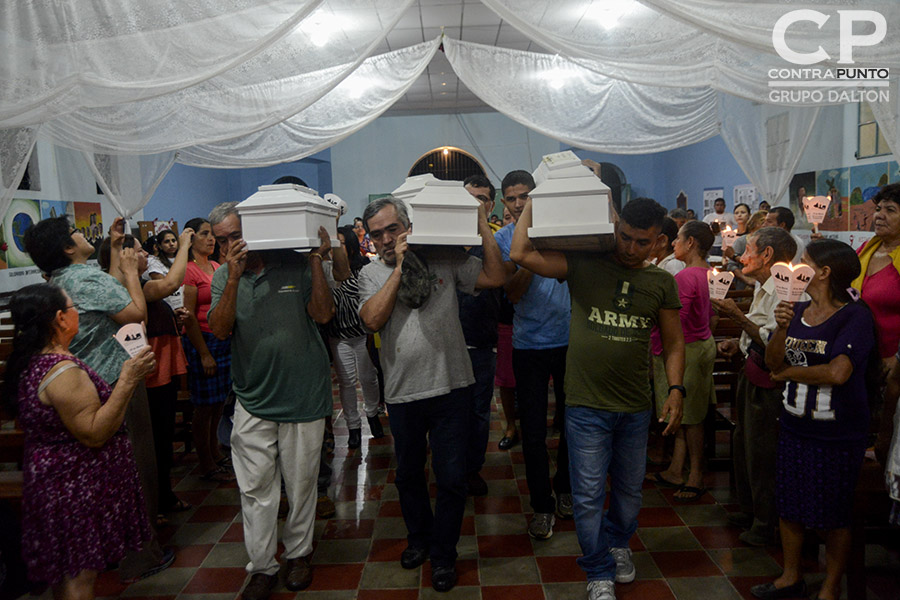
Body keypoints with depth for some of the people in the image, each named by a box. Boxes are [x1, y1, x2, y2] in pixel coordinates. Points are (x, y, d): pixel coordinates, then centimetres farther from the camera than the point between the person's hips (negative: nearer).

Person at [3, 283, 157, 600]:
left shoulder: (30, 363, 5)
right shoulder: (63, 371, -26)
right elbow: (94, 434, -27)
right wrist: (127, 382, -28)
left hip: (52, 478, 10)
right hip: (76, 487, -10)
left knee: (65, 572, 22)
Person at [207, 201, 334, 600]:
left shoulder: (294, 264, -5)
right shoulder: (223, 277, 3)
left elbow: (323, 314, -11)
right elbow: (220, 330, -9)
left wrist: (316, 263, -19)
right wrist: (234, 279, -20)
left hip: (303, 395, -2)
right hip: (253, 400, 2)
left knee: (301, 483, 12)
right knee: (256, 488, 7)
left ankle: (299, 553, 34)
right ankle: (261, 567, 23)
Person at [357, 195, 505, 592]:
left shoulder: (445, 259, -1)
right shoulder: (372, 274, 2)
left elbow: (495, 277, -8)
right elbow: (372, 319, -15)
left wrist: (481, 223, -11)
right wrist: (400, 267, -16)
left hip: (449, 388, -1)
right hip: (402, 392, 2)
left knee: (452, 477, 6)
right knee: (409, 474, 20)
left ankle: (443, 554, 27)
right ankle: (419, 538, 44)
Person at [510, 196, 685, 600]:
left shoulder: (662, 283, 4)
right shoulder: (584, 266, -6)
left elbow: (673, 343, 9)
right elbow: (521, 254, -17)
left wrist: (676, 390, -2)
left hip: (636, 408, 3)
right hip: (587, 406, -3)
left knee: (629, 490, 20)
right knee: (589, 496, 4)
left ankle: (618, 543, 49)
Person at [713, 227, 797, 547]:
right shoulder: (763, 286, 11)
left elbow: (775, 344, -28)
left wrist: (737, 315, -26)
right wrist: (737, 343, 8)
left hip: (767, 383, -10)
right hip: (751, 374, 10)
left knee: (760, 453, 2)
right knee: (743, 442, 20)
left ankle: (766, 525, 21)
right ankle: (749, 510, 38)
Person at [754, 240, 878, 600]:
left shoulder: (855, 316, -15)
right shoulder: (798, 311, 4)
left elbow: (838, 372, -26)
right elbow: (773, 362, 2)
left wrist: (789, 372, -11)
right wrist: (781, 329, -15)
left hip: (838, 435, -6)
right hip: (794, 427, 6)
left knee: (832, 517, 9)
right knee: (788, 506, 16)